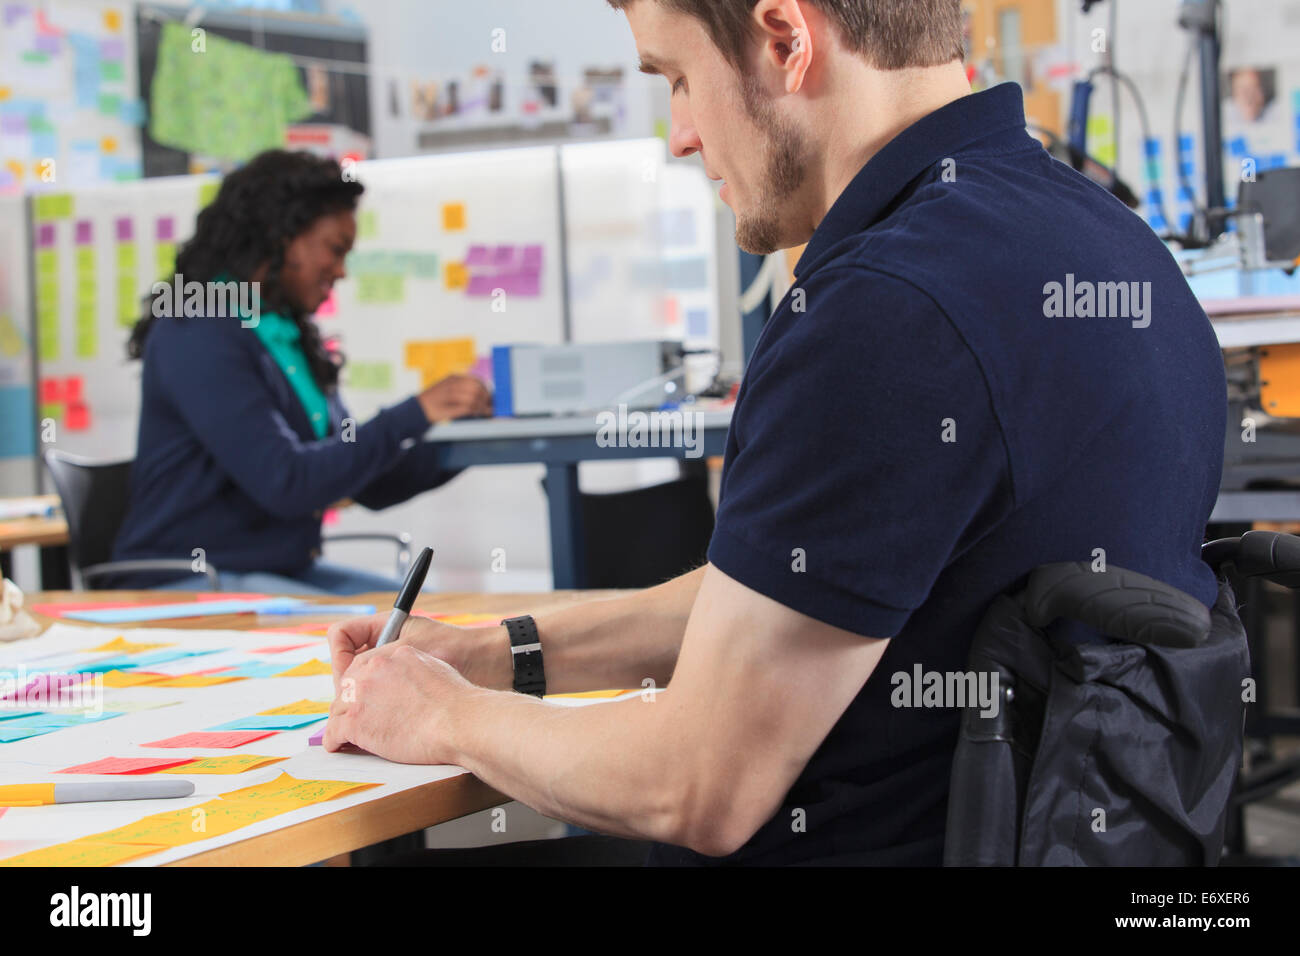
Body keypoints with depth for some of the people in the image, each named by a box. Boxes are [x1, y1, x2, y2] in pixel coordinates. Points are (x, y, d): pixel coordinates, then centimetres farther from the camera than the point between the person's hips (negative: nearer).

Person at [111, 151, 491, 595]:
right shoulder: (197, 336, -13)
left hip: (285, 571, 9)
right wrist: (412, 416, -18)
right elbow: (285, 484, -21)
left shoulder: (290, 338, 14)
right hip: (192, 580, -9)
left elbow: (368, 485, 15)